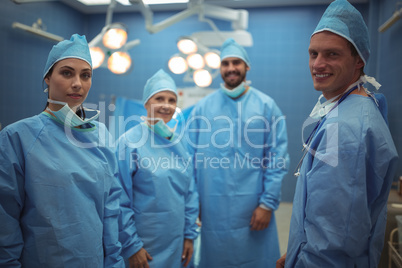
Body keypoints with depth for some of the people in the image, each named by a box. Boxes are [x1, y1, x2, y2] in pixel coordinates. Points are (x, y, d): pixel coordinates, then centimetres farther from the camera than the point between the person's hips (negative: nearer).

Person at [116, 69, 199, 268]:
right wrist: (131, 245, -12)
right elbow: (121, 201, -13)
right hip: (143, 245, -4)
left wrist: (189, 234, 5)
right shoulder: (129, 142, -13)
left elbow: (189, 192, 6)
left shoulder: (179, 142, 2)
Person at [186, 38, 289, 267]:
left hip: (252, 209, -1)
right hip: (213, 210, 2)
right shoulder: (203, 107, 2)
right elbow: (191, 158, 5)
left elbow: (278, 159, -4)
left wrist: (268, 203, -9)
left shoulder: (266, 105, -2)